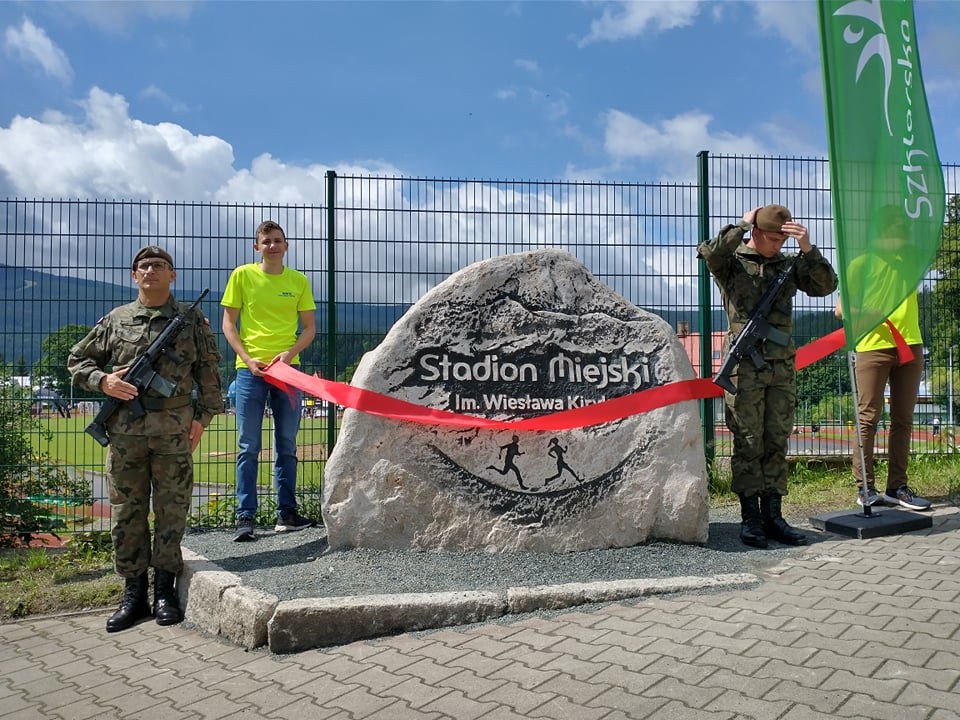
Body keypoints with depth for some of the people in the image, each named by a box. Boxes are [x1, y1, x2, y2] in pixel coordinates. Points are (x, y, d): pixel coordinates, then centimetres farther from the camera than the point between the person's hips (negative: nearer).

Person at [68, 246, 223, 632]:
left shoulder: (192, 320, 8)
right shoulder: (115, 320, 11)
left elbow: (209, 372, 8)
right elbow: (77, 360, 17)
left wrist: (203, 416, 1)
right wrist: (103, 381, -2)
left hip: (174, 431, -1)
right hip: (125, 431, 2)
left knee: (171, 510, 3)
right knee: (126, 511, 5)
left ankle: (164, 589, 15)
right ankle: (133, 592, 16)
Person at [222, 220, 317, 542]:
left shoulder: (298, 281, 7)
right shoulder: (242, 275, 3)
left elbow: (310, 327, 9)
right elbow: (228, 323, 3)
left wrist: (291, 352, -9)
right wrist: (248, 359, -10)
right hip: (250, 369, -2)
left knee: (286, 446, 8)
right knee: (248, 448, 0)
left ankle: (286, 514, 16)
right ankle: (245, 518, 7)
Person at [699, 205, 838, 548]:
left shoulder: (789, 264, 15)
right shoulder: (731, 261, 2)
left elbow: (826, 285, 5)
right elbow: (709, 252, -20)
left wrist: (808, 249, -6)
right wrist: (743, 225, -8)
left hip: (783, 365, 5)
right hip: (744, 364, -5)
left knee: (776, 443, 7)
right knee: (748, 443, -1)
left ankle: (773, 516, 15)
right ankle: (750, 519, 7)